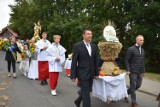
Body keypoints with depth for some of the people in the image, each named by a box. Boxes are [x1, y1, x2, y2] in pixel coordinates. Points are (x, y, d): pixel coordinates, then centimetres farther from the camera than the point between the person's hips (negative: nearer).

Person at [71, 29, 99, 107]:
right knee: (86, 93, -3)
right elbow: (74, 62, -10)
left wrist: (96, 73, 10)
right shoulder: (77, 46, -9)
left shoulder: (94, 46, 7)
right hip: (83, 73, -6)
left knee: (86, 91, 17)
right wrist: (73, 75, -11)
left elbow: (95, 61, 11)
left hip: (91, 74, 6)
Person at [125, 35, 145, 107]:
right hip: (133, 71, -6)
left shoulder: (142, 50, 11)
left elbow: (143, 61, 15)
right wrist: (128, 70, -15)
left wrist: (143, 71, 12)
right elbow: (126, 60, -9)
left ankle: (127, 93, 34)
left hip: (140, 72, 6)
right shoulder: (131, 49, -8)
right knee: (133, 86, 0)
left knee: (138, 85, 11)